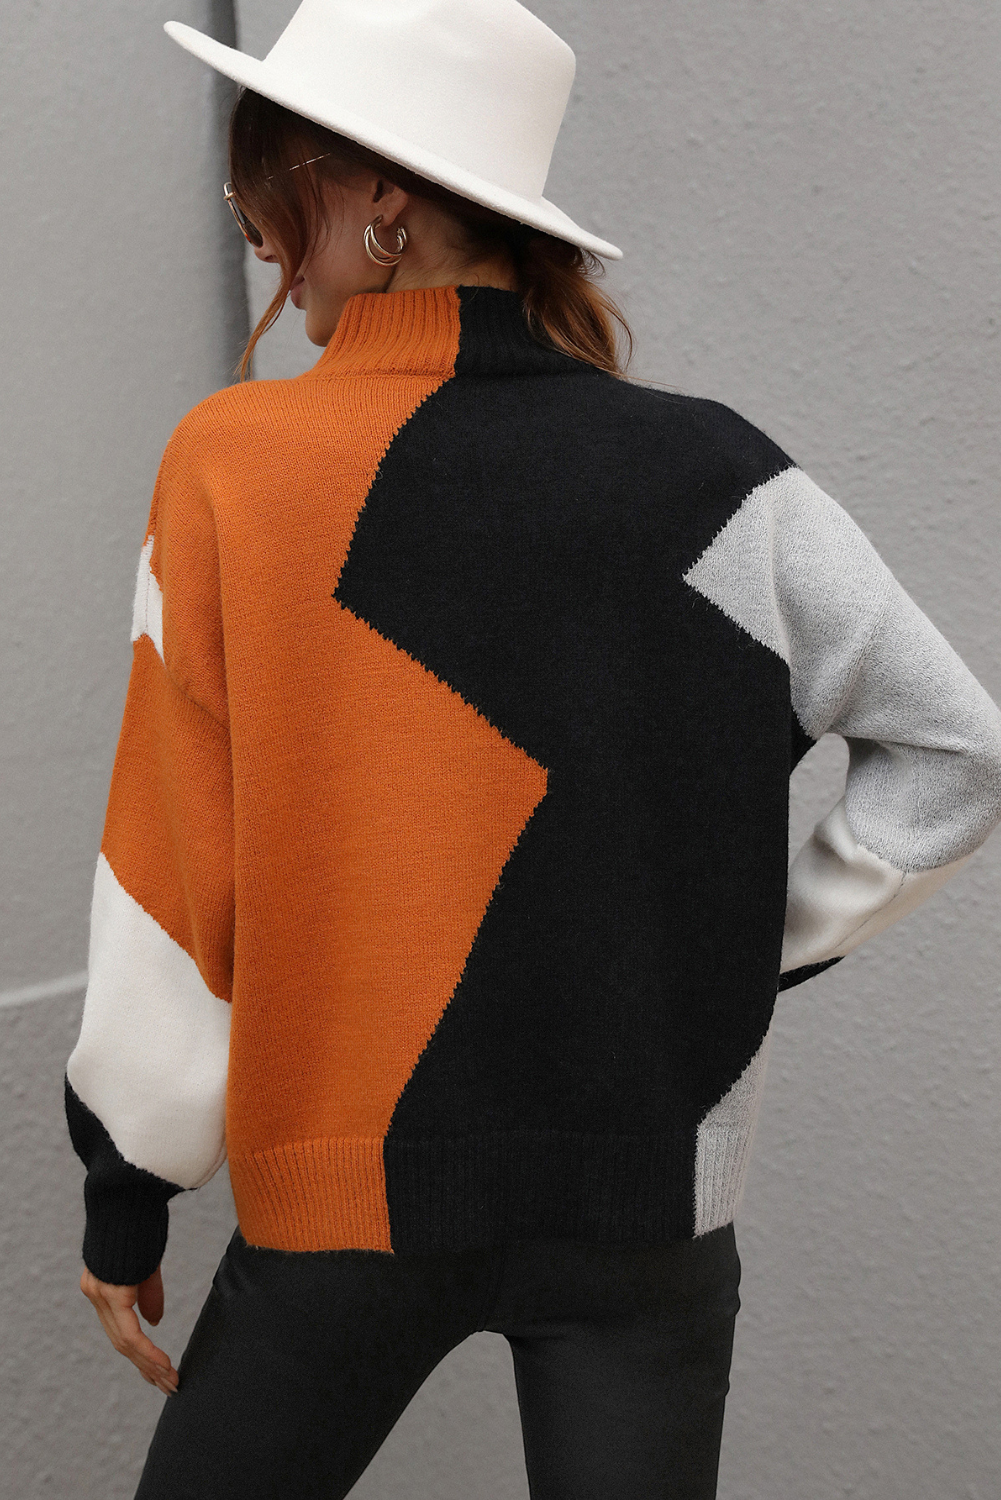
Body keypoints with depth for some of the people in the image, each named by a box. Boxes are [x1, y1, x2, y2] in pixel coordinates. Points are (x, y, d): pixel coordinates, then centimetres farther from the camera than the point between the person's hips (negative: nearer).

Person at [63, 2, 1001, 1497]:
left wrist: (127, 1188, 4)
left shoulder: (231, 466, -13)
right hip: (651, 1190, 2)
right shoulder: (716, 477, -7)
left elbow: (175, 882, -8)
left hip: (343, 1195, -1)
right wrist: (763, 946, 7)